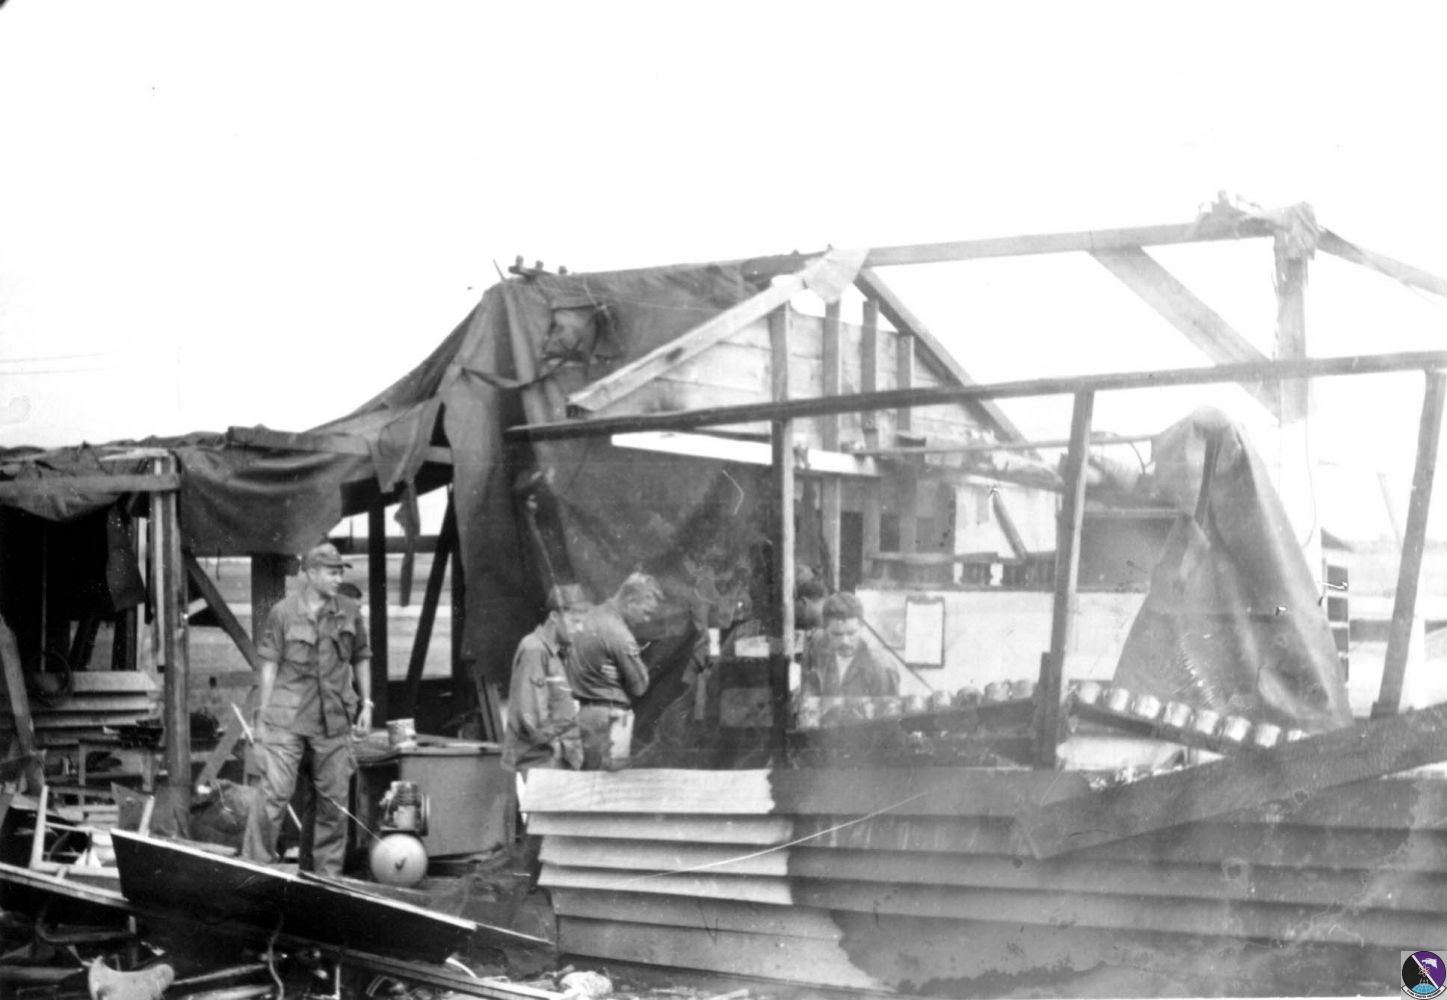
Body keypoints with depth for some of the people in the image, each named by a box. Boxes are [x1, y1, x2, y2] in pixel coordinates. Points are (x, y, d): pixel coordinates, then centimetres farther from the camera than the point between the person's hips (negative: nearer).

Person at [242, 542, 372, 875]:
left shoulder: (349, 612, 6)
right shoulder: (283, 612, -2)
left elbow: (361, 659, 15)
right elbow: (270, 665, 1)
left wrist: (366, 703, 10)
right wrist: (262, 715, 0)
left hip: (334, 719, 3)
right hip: (287, 716, -3)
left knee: (334, 797, 7)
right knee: (275, 792, -9)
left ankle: (329, 871, 18)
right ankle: (254, 864, 1)